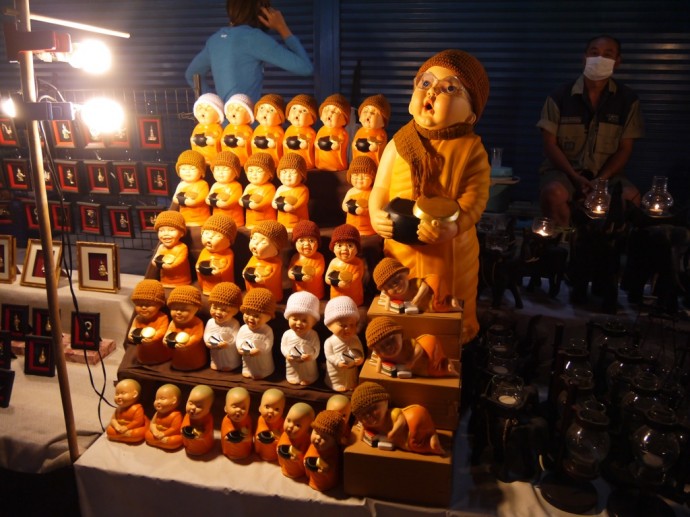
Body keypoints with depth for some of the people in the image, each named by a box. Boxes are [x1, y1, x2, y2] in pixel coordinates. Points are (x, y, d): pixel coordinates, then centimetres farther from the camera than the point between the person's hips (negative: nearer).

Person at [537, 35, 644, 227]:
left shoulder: (628, 99, 4)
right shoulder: (560, 97, -2)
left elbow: (625, 149, 2)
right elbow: (550, 144, -4)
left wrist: (600, 180, -14)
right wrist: (575, 178, -15)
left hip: (606, 173, 2)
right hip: (564, 170, -2)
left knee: (631, 197, -28)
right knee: (554, 193, -35)